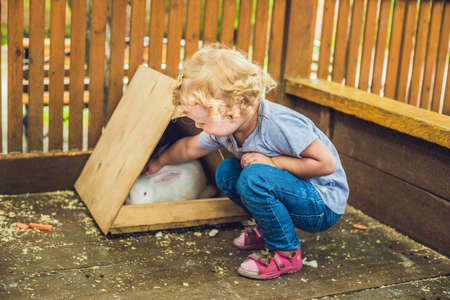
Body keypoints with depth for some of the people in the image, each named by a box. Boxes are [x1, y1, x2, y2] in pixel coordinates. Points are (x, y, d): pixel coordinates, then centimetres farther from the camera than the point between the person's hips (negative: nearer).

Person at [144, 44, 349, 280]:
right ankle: (269, 230, 12)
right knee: (226, 172, 0)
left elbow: (327, 163, -27)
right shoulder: (224, 127, -6)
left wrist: (273, 162, -26)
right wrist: (159, 162, 31)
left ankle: (286, 253, -12)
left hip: (324, 207, -8)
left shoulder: (278, 124, -32)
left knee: (255, 177, -30)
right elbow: (189, 147, 16)